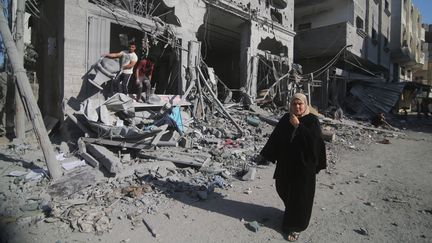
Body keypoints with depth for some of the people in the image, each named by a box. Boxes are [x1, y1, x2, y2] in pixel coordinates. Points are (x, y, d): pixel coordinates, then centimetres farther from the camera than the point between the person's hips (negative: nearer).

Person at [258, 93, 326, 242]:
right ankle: (291, 212, 48)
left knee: (300, 194, 4)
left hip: (304, 164, -4)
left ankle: (295, 226, 22)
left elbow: (314, 140, -24)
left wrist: (298, 126, -24)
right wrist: (265, 155, -1)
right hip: (286, 162, 5)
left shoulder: (312, 120, -10)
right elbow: (275, 138, 2)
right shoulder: (286, 119, 1)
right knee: (283, 189, 17)